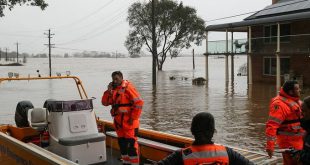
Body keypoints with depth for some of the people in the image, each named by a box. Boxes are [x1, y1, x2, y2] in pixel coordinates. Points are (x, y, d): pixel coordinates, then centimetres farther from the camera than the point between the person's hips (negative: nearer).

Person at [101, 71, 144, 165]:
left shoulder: (128, 87, -11)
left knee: (131, 143, -5)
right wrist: (108, 91, -7)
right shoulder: (113, 89, 11)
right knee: (122, 143, 15)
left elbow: (139, 102, -16)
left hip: (129, 122, -7)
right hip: (118, 122, 7)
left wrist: (133, 118, -15)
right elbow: (105, 103, 7)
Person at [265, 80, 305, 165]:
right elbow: (272, 125, -28)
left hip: (300, 140, 10)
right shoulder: (280, 104, -23)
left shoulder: (295, 100, 8)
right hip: (289, 142, -10)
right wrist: (270, 146, -31)